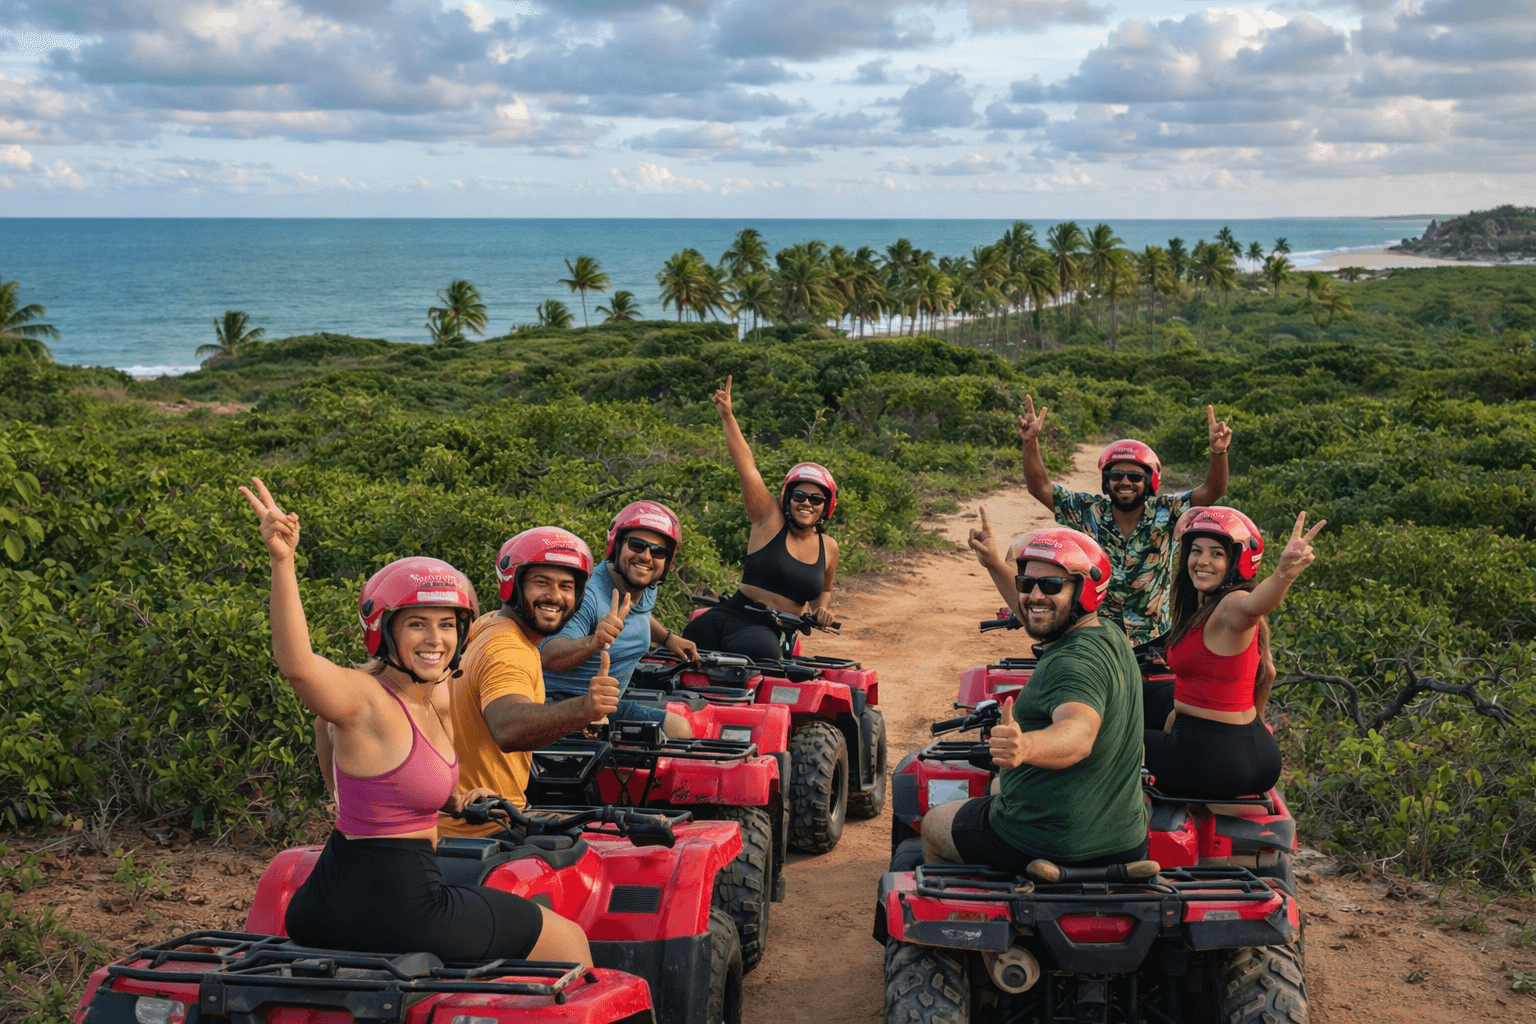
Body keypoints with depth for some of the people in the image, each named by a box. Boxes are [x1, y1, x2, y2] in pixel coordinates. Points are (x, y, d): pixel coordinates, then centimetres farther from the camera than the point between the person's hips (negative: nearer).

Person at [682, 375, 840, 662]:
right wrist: (727, 415, -8)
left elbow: (824, 590, 34)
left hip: (774, 635, 2)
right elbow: (745, 464, -3)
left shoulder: (828, 547, 14)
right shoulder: (770, 521, 4)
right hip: (733, 618, -2)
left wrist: (822, 607, 10)